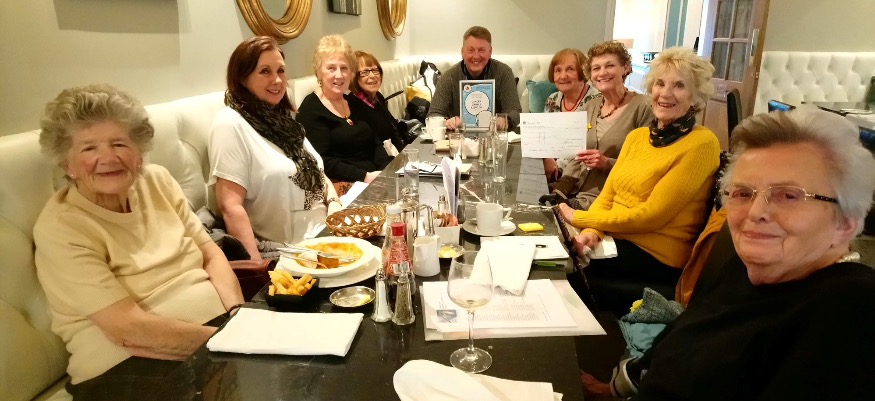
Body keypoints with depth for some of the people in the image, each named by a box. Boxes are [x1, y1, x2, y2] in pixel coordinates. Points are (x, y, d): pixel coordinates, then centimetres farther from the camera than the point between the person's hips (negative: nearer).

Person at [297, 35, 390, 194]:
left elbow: (376, 144, 12)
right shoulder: (310, 110, -6)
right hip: (340, 184, -7)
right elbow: (323, 162, -15)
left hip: (375, 178, 7)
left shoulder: (356, 102, 16)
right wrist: (364, 176, -22)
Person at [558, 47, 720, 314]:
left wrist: (580, 219, -11)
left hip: (656, 255, -6)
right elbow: (607, 196, 6)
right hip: (614, 238, 6)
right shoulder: (637, 136, 11)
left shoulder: (702, 143, -11)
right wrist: (592, 231, -15)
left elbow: (651, 215, -17)